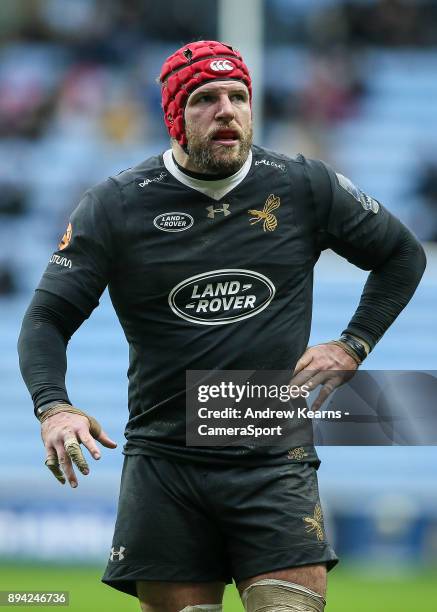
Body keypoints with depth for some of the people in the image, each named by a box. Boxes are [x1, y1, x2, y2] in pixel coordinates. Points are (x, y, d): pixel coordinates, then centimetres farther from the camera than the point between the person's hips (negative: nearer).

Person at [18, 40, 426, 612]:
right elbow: (47, 318, 0)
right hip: (163, 465, 0)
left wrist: (352, 347, 9)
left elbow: (403, 254, 19)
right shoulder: (115, 205, 0)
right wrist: (54, 408, -18)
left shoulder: (305, 188, 3)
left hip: (276, 463, 0)